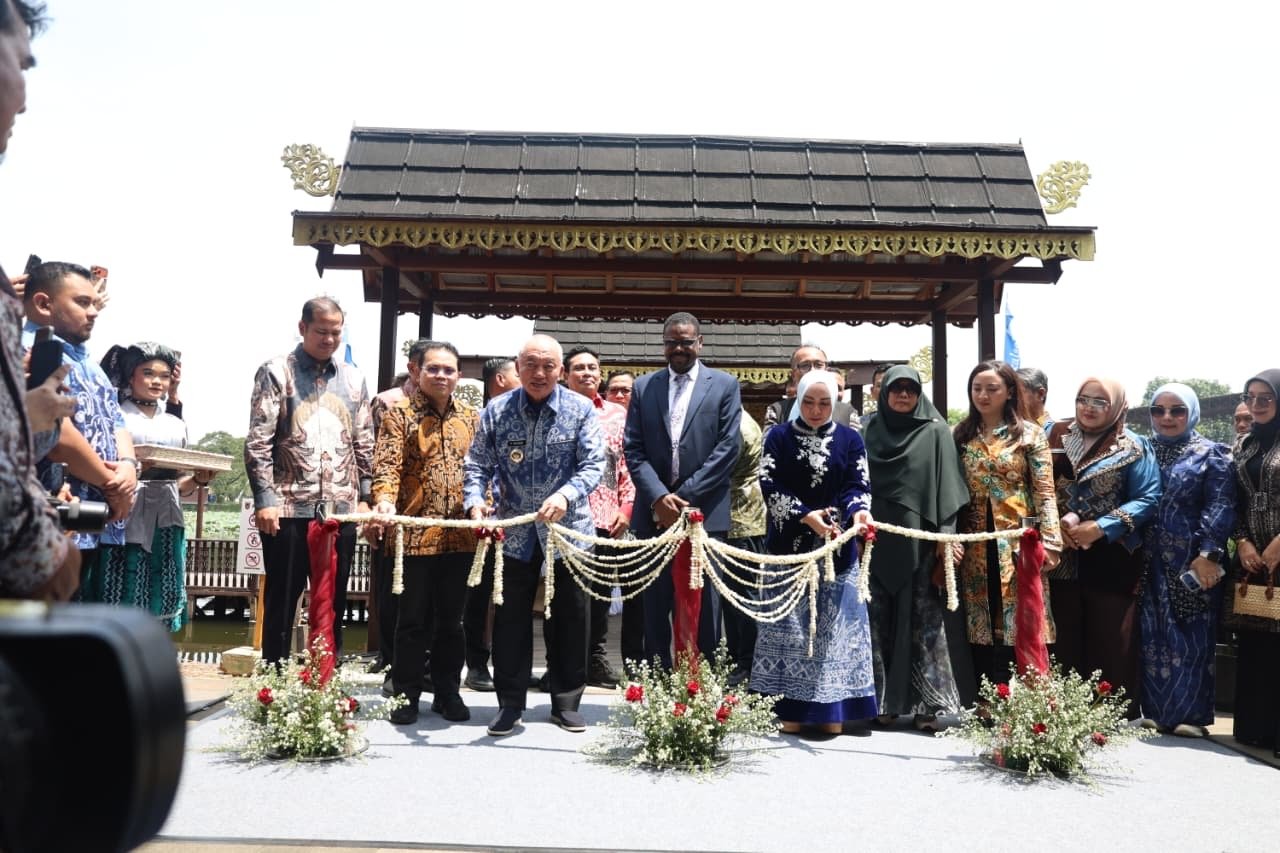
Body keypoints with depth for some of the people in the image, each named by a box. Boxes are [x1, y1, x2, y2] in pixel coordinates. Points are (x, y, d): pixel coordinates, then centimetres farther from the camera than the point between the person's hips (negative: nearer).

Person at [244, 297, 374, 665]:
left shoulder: (353, 379, 13)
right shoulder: (276, 372, 1)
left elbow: (364, 445, 14)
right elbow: (258, 442, -5)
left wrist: (364, 497, 7)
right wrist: (265, 500, -12)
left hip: (341, 509, 4)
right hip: (289, 508, -3)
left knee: (333, 602, 9)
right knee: (281, 601, 5)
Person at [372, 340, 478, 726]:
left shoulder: (471, 417, 12)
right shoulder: (400, 414, 1)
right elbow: (387, 465, -10)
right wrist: (384, 500, -28)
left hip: (460, 535, 3)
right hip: (415, 533, -3)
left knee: (451, 619, 12)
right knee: (413, 619, 5)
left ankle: (447, 691, 24)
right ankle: (406, 695, 17)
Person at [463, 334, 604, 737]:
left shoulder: (581, 409, -4)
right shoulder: (496, 410, 0)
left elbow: (593, 464, -10)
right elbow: (478, 464, 1)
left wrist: (566, 495, -28)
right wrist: (476, 501, -19)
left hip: (568, 528, 0)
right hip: (514, 532, 1)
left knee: (569, 619, 8)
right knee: (511, 619, 6)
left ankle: (566, 703, 22)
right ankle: (510, 703, 19)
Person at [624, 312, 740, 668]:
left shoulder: (724, 385, 4)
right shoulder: (644, 386, 10)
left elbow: (727, 448, -3)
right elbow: (634, 449, 4)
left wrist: (685, 497, -10)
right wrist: (658, 497, -10)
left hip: (705, 511, -2)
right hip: (655, 511, 2)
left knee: (704, 605, 3)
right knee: (655, 605, 7)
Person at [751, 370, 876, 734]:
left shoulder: (850, 439, 6)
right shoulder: (778, 437, 3)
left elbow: (858, 485, 0)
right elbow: (769, 486, -5)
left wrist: (858, 511, -23)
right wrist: (805, 516, -18)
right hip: (790, 546, -1)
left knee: (835, 625, 3)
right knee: (791, 625, 1)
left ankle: (832, 712, 11)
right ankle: (790, 712, 7)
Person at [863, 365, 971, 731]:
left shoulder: (935, 432, 3)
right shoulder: (871, 432, 11)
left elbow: (946, 485, -3)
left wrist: (946, 532, -10)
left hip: (919, 540, -3)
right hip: (878, 540, 3)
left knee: (924, 620, -1)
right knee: (881, 621, 5)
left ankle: (926, 702, 5)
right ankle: (884, 699, 13)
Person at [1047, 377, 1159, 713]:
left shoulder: (1134, 447, 0)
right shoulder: (1056, 435, 8)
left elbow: (1147, 499, -7)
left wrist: (1098, 528, -17)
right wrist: (1057, 521, -12)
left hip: (1111, 558, -2)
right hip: (1061, 557, 3)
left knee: (1111, 643, 1)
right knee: (1064, 641, 7)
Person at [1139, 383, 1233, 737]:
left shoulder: (1210, 454, 3)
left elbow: (1220, 507, -6)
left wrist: (1208, 554, -16)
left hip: (1191, 563, -3)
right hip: (1149, 562, 3)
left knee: (1191, 637, 1)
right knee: (1151, 637, 5)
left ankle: (1189, 713, 9)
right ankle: (1156, 710, 14)